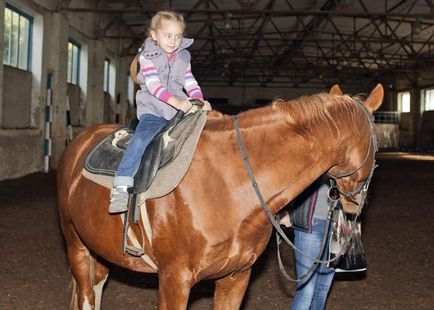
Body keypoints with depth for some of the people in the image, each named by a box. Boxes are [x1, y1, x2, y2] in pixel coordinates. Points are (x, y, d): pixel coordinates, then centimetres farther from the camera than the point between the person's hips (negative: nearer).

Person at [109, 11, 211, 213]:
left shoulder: (183, 57, 15)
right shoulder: (148, 56, -1)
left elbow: (190, 83, 10)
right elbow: (153, 84, -15)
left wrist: (200, 101, -10)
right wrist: (174, 100, -28)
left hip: (180, 109, 5)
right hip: (152, 110, -5)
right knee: (141, 138, -28)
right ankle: (121, 188, -32)